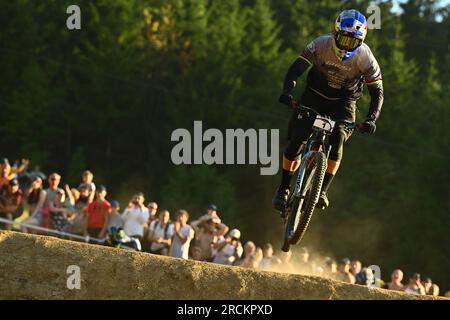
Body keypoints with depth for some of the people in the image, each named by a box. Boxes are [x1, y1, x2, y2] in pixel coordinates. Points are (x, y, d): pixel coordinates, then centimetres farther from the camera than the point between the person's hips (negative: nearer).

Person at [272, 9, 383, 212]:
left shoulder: (365, 58, -22)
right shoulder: (321, 45, -23)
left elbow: (377, 91, -17)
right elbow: (296, 68, -23)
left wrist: (371, 119, -33)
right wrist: (287, 92, -42)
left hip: (344, 101, 0)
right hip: (315, 94, 0)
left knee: (337, 138, -26)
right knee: (296, 140, -14)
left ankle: (322, 190, -21)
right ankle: (283, 189, 1)